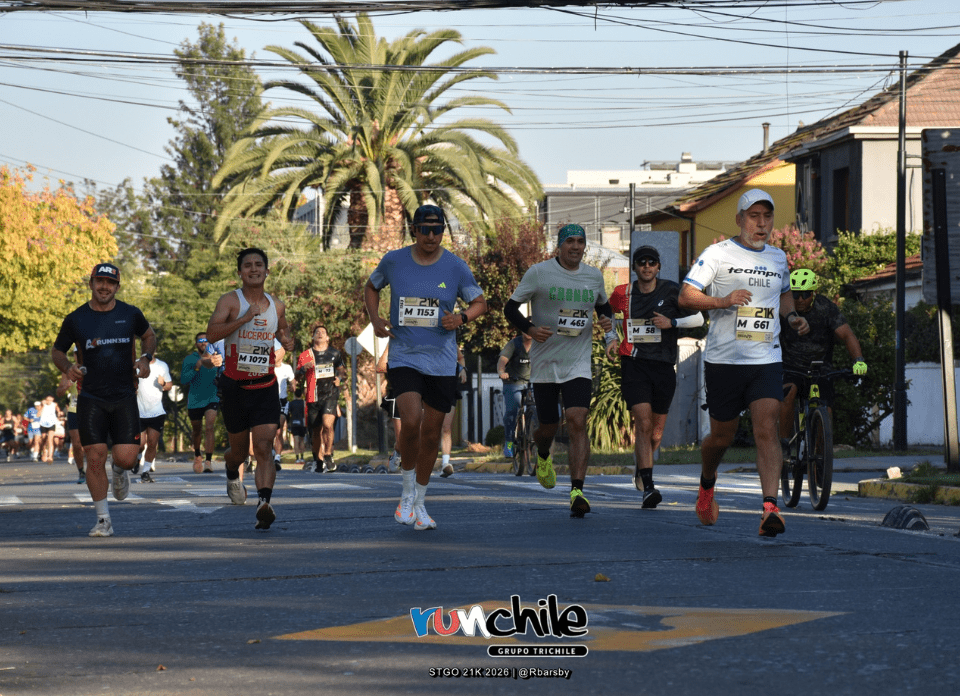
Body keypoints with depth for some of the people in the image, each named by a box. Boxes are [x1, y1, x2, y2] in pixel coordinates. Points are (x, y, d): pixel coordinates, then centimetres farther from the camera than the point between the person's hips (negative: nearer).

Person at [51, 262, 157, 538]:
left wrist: (145, 357, 1)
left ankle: (119, 471, 30)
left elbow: (149, 335, 22)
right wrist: (67, 368, -9)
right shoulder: (76, 319, 0)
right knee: (95, 459, -7)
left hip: (124, 398, 0)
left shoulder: (130, 315, 2)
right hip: (91, 399, 0)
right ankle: (103, 520, 6)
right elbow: (57, 350, 12)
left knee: (127, 458, -9)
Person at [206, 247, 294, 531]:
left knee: (264, 449, -15)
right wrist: (245, 319, -29)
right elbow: (212, 333, -21)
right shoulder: (230, 301, -5)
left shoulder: (276, 305, 7)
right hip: (235, 385, -1)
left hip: (265, 386, 1)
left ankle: (264, 503, -28)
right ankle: (232, 475, 49)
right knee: (239, 449, 15)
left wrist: (287, 340, 4)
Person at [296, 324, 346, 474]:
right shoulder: (306, 355, 8)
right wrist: (304, 368, -16)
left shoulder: (334, 353, 11)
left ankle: (328, 456, -9)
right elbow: (298, 375, 5)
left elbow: (342, 369, 26)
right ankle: (318, 460, 21)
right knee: (316, 430, 5)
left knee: (327, 424, -22)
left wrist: (339, 378, 4)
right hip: (313, 397, 1)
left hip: (330, 394, -1)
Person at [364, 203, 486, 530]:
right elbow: (371, 288, 18)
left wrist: (462, 317, -13)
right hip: (404, 356, -1)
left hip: (442, 362, 1)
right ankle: (407, 493, 0)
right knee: (411, 421, -22)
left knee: (431, 433, 7)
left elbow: (480, 302, 8)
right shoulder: (393, 261, -1)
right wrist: (375, 319, 1)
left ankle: (419, 503, 26)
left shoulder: (456, 267, -2)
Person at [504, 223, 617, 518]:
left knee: (577, 422, -17)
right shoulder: (538, 273, -4)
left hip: (579, 364, 1)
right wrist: (530, 329, -19)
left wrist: (607, 320, 4)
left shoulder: (594, 276, 8)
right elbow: (511, 308, -1)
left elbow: (603, 304, 27)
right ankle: (543, 457, 46)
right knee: (548, 427, 8)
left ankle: (577, 491, -20)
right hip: (544, 362, -1)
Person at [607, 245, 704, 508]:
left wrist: (672, 322, -12)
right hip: (634, 365, -1)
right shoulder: (623, 293, 4)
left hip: (664, 366, 1)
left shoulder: (671, 291, 0)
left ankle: (640, 470, 41)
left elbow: (698, 319, 2)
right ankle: (647, 487, -21)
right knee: (643, 422, -17)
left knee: (656, 431, 10)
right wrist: (613, 339, 11)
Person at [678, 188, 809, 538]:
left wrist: (792, 317, 10)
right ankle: (707, 483, 41)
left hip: (766, 360, 2)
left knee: (767, 428, -16)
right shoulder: (718, 253, -2)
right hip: (723, 360, -2)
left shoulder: (777, 257, 13)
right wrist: (723, 301, -22)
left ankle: (770, 507, -24)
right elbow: (686, 297, -7)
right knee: (722, 436, 9)